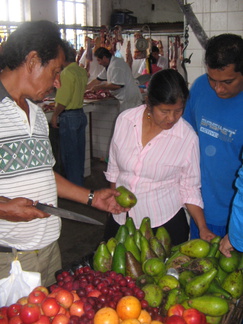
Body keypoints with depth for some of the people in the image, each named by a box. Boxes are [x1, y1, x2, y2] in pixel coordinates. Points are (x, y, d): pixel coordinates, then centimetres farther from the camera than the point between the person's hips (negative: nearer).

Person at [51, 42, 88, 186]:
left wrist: (55, 115, -8)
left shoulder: (67, 73, -18)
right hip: (81, 114, 9)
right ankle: (80, 182, 28)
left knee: (69, 153, 1)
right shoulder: (82, 71, 7)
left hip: (69, 116, -8)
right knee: (79, 151, 16)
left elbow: (64, 100, -20)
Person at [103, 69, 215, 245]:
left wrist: (203, 228, -13)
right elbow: (114, 168, 6)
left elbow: (190, 189, -5)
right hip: (121, 218, 3)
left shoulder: (188, 138, -15)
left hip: (165, 222, -2)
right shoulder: (125, 120, -8)